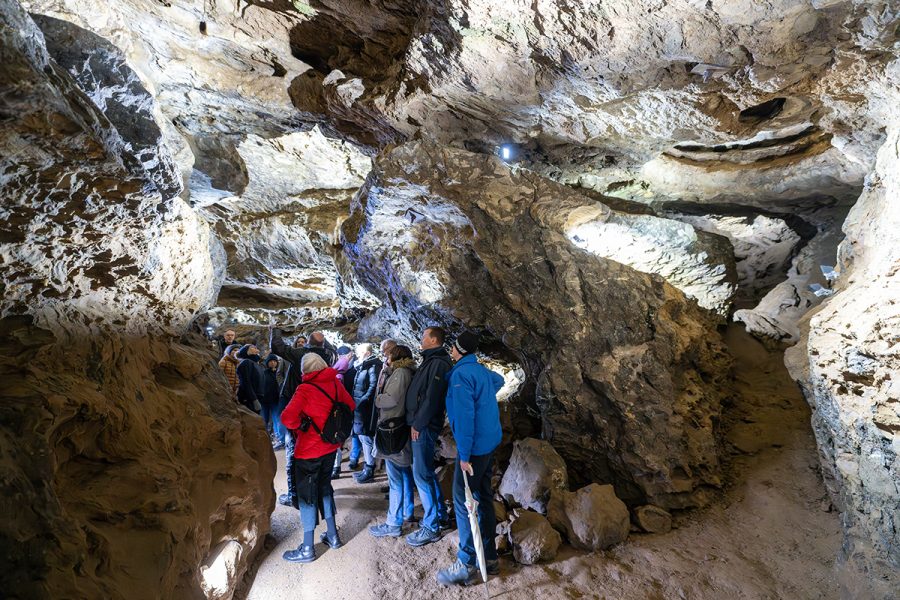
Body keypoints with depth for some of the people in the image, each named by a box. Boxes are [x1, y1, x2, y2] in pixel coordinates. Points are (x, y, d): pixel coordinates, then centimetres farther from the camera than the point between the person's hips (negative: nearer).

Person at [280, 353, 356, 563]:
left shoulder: (305, 389, -19)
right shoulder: (335, 383, -2)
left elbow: (287, 417, -29)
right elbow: (350, 406, 10)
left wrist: (300, 426, -11)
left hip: (309, 450, -6)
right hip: (330, 446, 6)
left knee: (306, 495, 5)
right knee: (324, 488, 22)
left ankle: (307, 549, 14)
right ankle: (332, 536, 31)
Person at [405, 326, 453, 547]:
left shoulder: (438, 363, -16)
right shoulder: (430, 361, 15)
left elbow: (431, 398, -22)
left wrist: (418, 424, -17)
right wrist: (415, 422, 12)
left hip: (425, 427, -10)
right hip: (420, 425, 10)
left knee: (422, 474, -6)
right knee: (426, 471, 17)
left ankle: (431, 527, 3)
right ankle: (440, 514, 29)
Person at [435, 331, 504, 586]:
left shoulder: (460, 374, -18)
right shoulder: (482, 370, 8)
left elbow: (464, 416, -22)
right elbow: (499, 381, 32)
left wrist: (464, 455, -20)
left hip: (474, 446, -9)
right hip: (490, 442, 9)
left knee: (462, 501, -2)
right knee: (484, 497, 15)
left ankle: (467, 565, 4)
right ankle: (489, 557, 23)